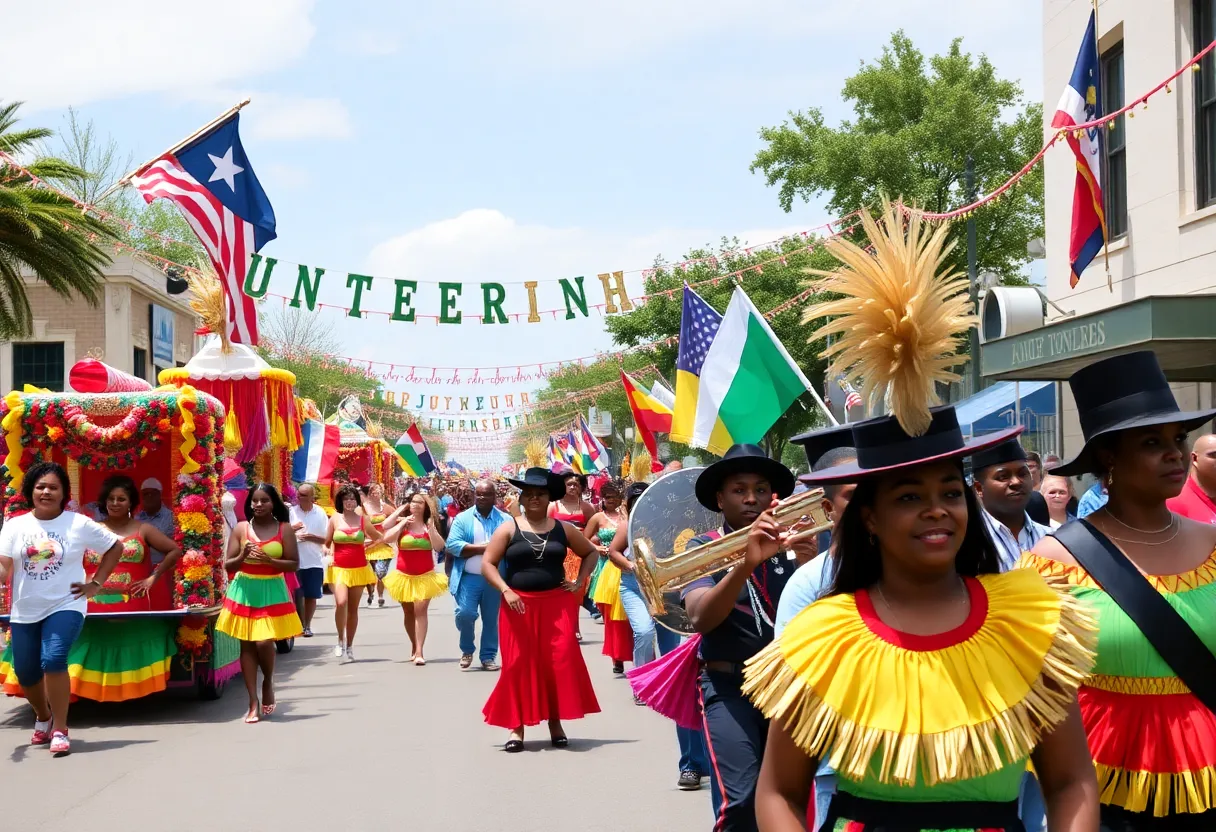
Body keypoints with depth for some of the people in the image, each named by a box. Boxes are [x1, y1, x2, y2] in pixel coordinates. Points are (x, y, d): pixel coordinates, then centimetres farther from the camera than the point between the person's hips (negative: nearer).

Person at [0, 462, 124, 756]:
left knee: (53, 660, -24)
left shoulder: (79, 524, -5)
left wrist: (96, 583, -1)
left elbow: (115, 547, 5)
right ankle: (43, 718, 44)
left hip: (65, 606, -4)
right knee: (25, 672, 12)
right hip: (24, 612, 4)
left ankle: (60, 731, -13)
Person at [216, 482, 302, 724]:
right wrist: (243, 556, -17)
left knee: (264, 642, -13)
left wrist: (269, 560, -17)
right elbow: (228, 565, 3)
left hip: (271, 591, -2)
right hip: (244, 591, 2)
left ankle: (268, 685, 17)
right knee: (247, 646, 2)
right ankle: (254, 703, 6)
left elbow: (294, 564, -3)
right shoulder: (241, 528, 3)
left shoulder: (284, 529, 0)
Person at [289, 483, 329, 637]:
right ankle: (300, 625, 12)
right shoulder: (291, 512, -2)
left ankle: (307, 626, 19)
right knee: (297, 596, 2)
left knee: (311, 596, 6)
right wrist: (291, 529, -17)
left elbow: (327, 539, 1)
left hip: (314, 562, 0)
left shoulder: (320, 514, -1)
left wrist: (311, 537, -15)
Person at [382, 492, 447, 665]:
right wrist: (402, 523, -16)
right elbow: (386, 538, -13)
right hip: (404, 575, 1)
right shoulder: (401, 523, 2)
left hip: (425, 576, -1)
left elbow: (439, 546, -8)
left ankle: (419, 652, -19)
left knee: (420, 611, -14)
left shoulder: (429, 525, 3)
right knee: (408, 612, 11)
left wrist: (430, 527, -16)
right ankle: (414, 647, 28)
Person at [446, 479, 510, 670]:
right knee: (465, 613, -12)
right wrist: (481, 548, -14)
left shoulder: (505, 520, 5)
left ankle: (488, 656, 20)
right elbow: (452, 545, -8)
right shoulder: (462, 518, 2)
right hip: (469, 577, -1)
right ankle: (467, 650, 12)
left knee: (491, 619, 7)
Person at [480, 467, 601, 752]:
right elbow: (487, 564, -3)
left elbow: (590, 552, 19)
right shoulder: (508, 529, 1)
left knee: (560, 662, -4)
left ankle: (555, 723, 9)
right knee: (519, 665, 0)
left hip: (557, 604, 1)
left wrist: (579, 582, 7)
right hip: (519, 605, -1)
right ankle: (517, 726, 8)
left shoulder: (562, 528, 7)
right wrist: (506, 591, -15)